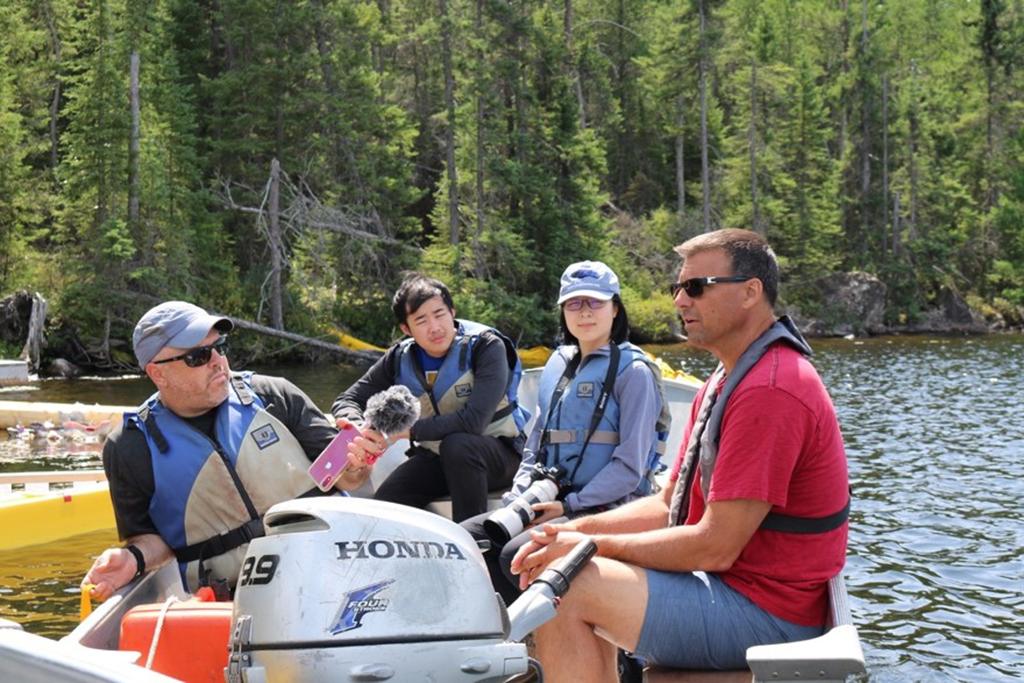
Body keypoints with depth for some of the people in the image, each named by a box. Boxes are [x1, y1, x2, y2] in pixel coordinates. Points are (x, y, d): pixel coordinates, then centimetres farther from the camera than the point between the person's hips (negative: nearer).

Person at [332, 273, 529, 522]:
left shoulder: (486, 346, -18)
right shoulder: (400, 359, -3)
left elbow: (473, 421, -30)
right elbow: (347, 400, 1)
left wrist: (405, 430, -31)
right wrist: (358, 432, -24)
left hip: (499, 452, -4)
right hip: (436, 457, 4)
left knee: (457, 444, -37)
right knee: (380, 509, -20)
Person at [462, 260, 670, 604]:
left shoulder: (633, 370, -5)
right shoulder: (558, 363, 17)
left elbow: (630, 465, -12)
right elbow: (537, 439, 21)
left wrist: (570, 505, -16)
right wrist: (518, 495, 5)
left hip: (608, 508, -8)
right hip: (549, 500, 8)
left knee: (517, 554, -29)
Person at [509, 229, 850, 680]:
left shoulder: (769, 391, -21)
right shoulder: (725, 382, 15)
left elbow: (716, 547, -23)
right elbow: (672, 504, 15)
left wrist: (594, 545, -13)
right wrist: (579, 529, 0)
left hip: (764, 615, -11)